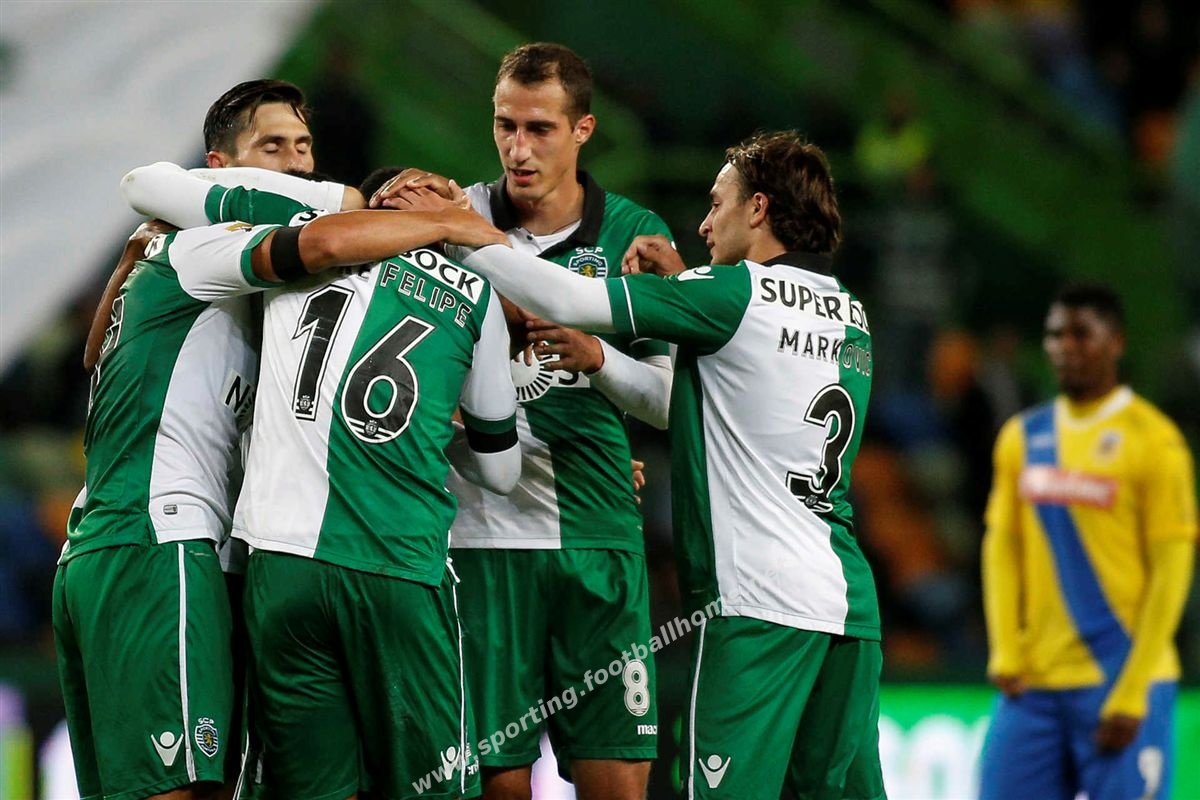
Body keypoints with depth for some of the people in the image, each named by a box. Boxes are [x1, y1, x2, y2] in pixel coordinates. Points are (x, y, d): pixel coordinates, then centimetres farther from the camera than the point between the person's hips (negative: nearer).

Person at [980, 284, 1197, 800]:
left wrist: (1131, 694, -12)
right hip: (1032, 682, 5)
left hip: (1120, 682, -5)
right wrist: (1005, 655, 1)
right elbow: (1001, 547, 14)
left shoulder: (1153, 440, -4)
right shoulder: (1022, 437, 12)